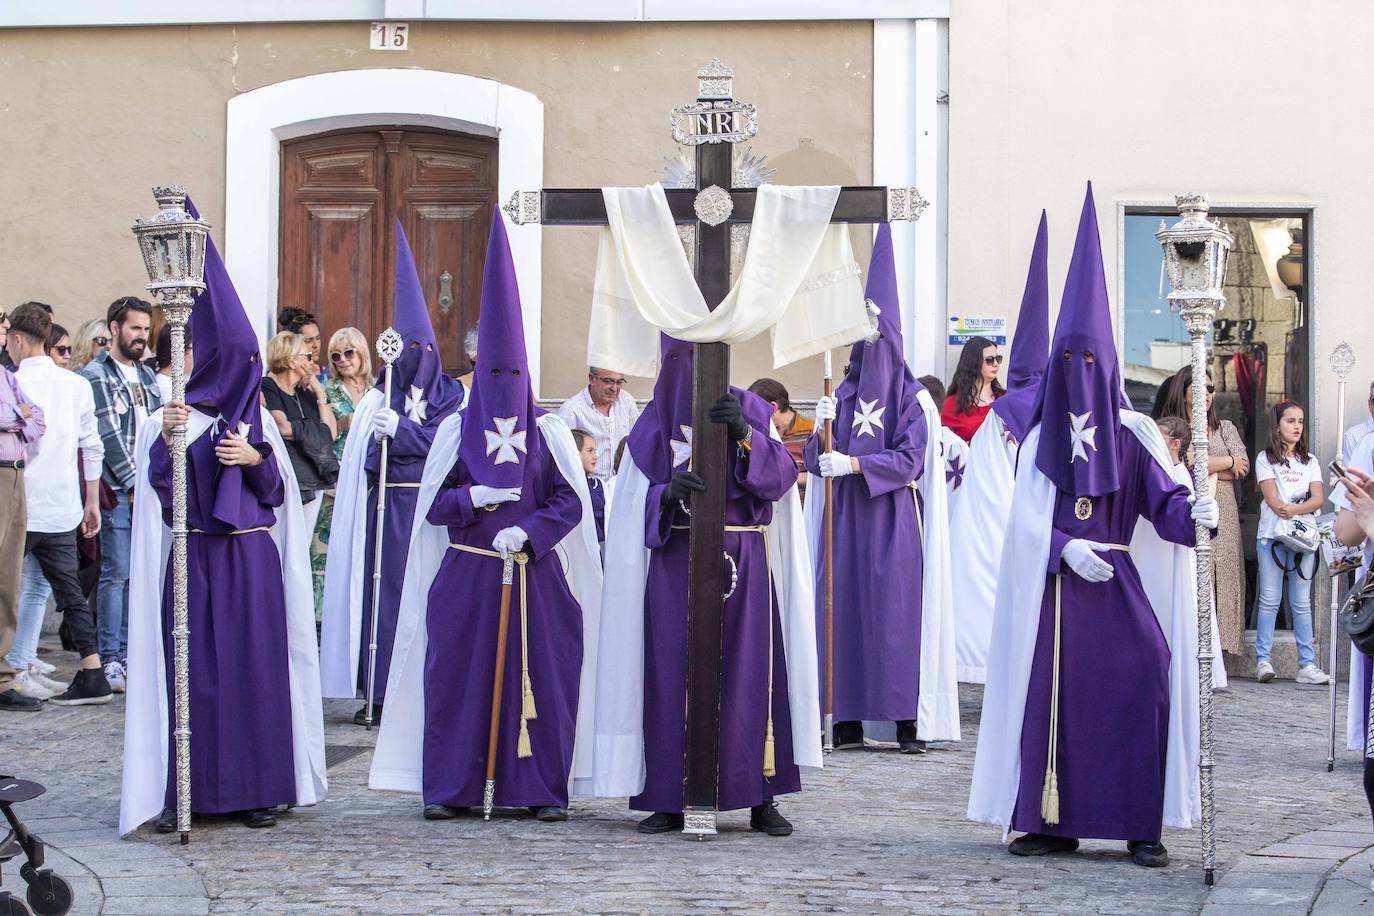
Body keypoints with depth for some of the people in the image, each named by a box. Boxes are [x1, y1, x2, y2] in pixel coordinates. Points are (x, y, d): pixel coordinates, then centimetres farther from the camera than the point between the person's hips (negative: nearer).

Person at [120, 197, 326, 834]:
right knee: (191, 670, -2)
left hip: (252, 564, 2)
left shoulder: (255, 420, 10)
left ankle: (255, 789, 9)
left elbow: (278, 493, 8)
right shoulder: (170, 419, 2)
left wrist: (257, 458, -10)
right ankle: (184, 792, 4)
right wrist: (168, 443, -23)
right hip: (194, 561, -2)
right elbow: (159, 495, -7)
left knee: (256, 669, 2)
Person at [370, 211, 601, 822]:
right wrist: (475, 498, -12)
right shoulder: (455, 430, 8)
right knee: (457, 675, -2)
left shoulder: (549, 432, 7)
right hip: (465, 572, 0)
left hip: (536, 574, 0)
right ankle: (449, 788, 4)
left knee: (542, 675, -2)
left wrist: (529, 530, -15)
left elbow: (571, 503, 1)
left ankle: (544, 789, 4)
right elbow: (431, 504, 5)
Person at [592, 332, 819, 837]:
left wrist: (745, 433, -22)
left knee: (749, 672, -4)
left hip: (742, 563, -1)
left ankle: (761, 798, 1)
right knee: (672, 674, -4)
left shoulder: (749, 409, 7)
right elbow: (634, 505, 7)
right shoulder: (654, 422, 10)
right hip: (674, 564, 1)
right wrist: (668, 491, -15)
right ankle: (670, 800, 1)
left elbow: (782, 474, -6)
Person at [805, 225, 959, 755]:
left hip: (893, 521, -4)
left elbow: (910, 460, -10)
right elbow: (816, 460, 10)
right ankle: (848, 721, 2)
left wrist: (854, 463, -19)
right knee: (845, 611, -1)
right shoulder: (844, 393, 13)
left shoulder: (912, 397, 0)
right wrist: (823, 428, -10)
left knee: (897, 614, -8)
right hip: (846, 520, 4)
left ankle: (908, 722, -7)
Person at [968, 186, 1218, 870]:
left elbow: (1161, 499, -6)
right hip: (1052, 584, 2)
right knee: (1052, 692, -2)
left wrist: (1193, 513, -28)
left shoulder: (1133, 435, 5)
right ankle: (1054, 821, 6)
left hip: (1118, 582, -2)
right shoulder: (1040, 439, 11)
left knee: (1141, 683, -15)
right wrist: (1067, 550, -13)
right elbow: (1028, 519, 4)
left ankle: (1142, 826, -11)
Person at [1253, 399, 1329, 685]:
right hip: (1272, 535, -3)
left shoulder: (1310, 461, 17)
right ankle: (1263, 661, -4)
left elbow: (1318, 498, 4)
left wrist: (1295, 510, -14)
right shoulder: (1266, 459, 7)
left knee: (1302, 602, 2)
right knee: (1269, 600, -5)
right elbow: (1273, 499, -4)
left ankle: (1307, 664, -1)